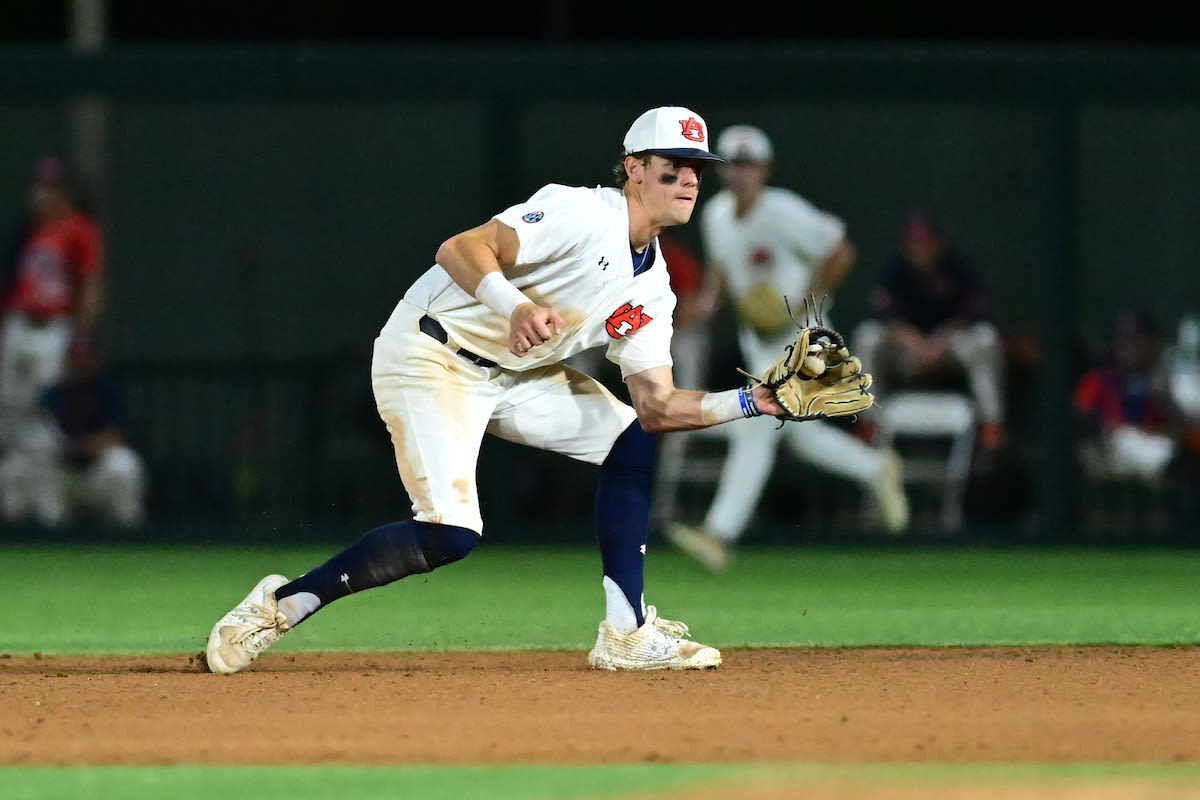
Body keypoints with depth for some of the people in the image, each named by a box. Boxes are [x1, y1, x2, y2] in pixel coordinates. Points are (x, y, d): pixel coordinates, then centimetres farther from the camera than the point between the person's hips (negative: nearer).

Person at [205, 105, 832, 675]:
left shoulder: (651, 289, 5)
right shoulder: (580, 215, -20)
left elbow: (657, 406, 3)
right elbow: (460, 249, -32)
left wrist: (750, 402, -10)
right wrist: (514, 306, -51)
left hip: (517, 372, 9)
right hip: (431, 355, -9)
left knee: (631, 438, 3)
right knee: (452, 533, -22)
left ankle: (626, 634, 4)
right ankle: (284, 603, -9)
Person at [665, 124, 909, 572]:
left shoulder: (784, 213, -19)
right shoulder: (715, 215, 3)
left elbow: (840, 254, -15)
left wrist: (805, 306, -19)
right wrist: (708, 298, 0)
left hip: (799, 337, -8)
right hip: (757, 339, 8)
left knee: (754, 429, -15)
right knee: (801, 436, 12)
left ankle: (720, 534, -18)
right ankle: (877, 471, 34)